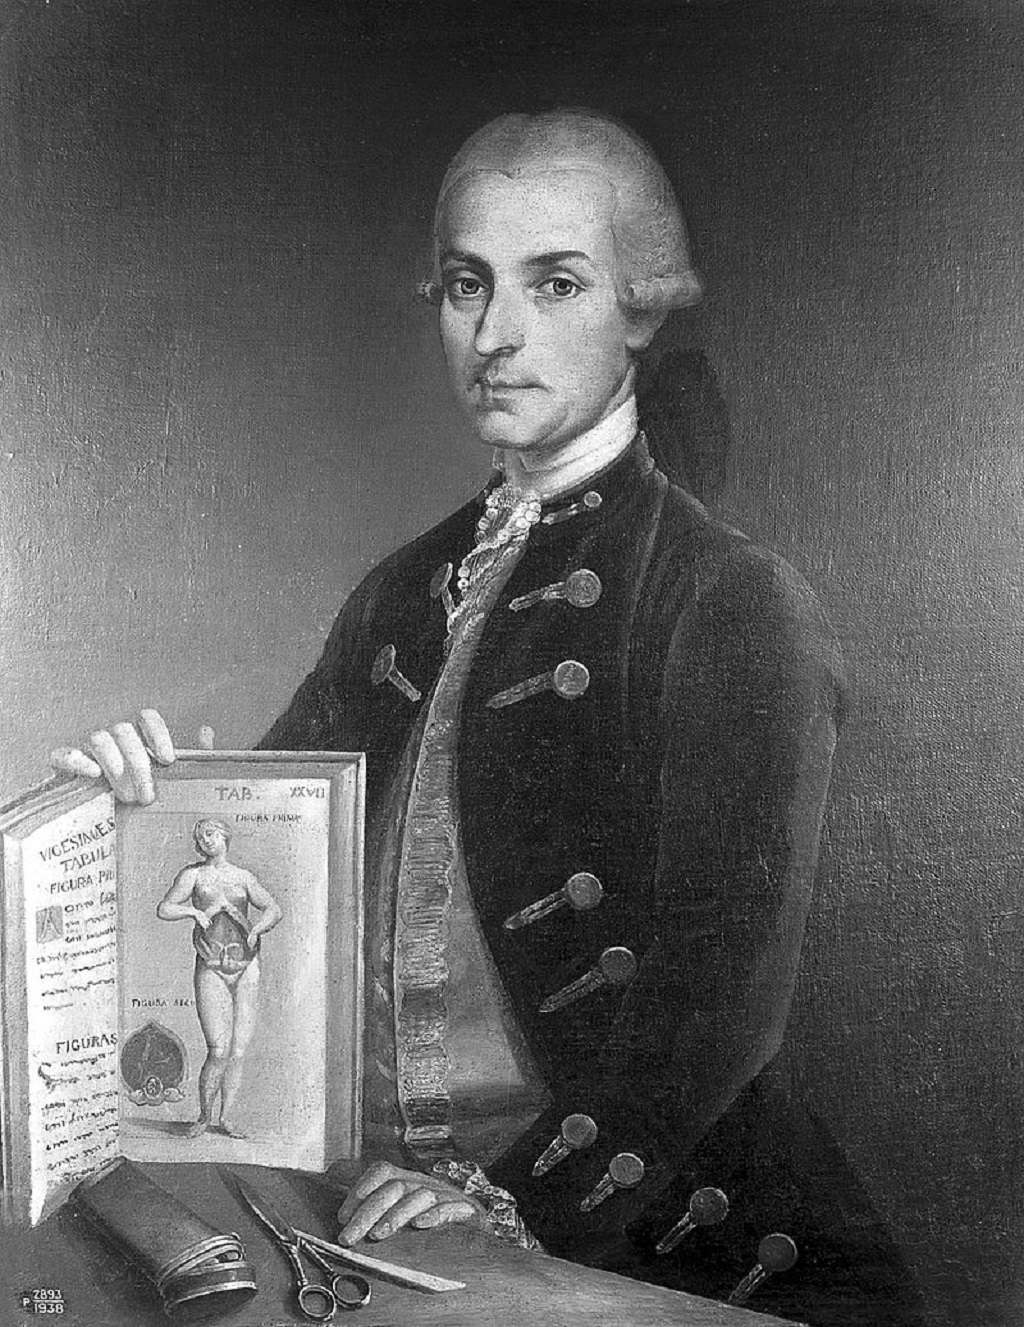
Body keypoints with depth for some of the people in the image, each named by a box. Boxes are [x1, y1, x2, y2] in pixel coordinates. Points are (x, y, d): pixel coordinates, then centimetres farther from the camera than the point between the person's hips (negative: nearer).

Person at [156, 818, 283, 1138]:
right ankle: (204, 1117, 8)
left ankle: (227, 1117, 18)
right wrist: (195, 911, -14)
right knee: (218, 1051, -11)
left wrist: (257, 929, -9)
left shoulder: (242, 877, 11)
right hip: (211, 970, -2)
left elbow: (274, 909, 9)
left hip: (246, 969, 2)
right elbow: (163, 909, 0)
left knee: (238, 1051, 3)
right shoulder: (192, 874, 6)